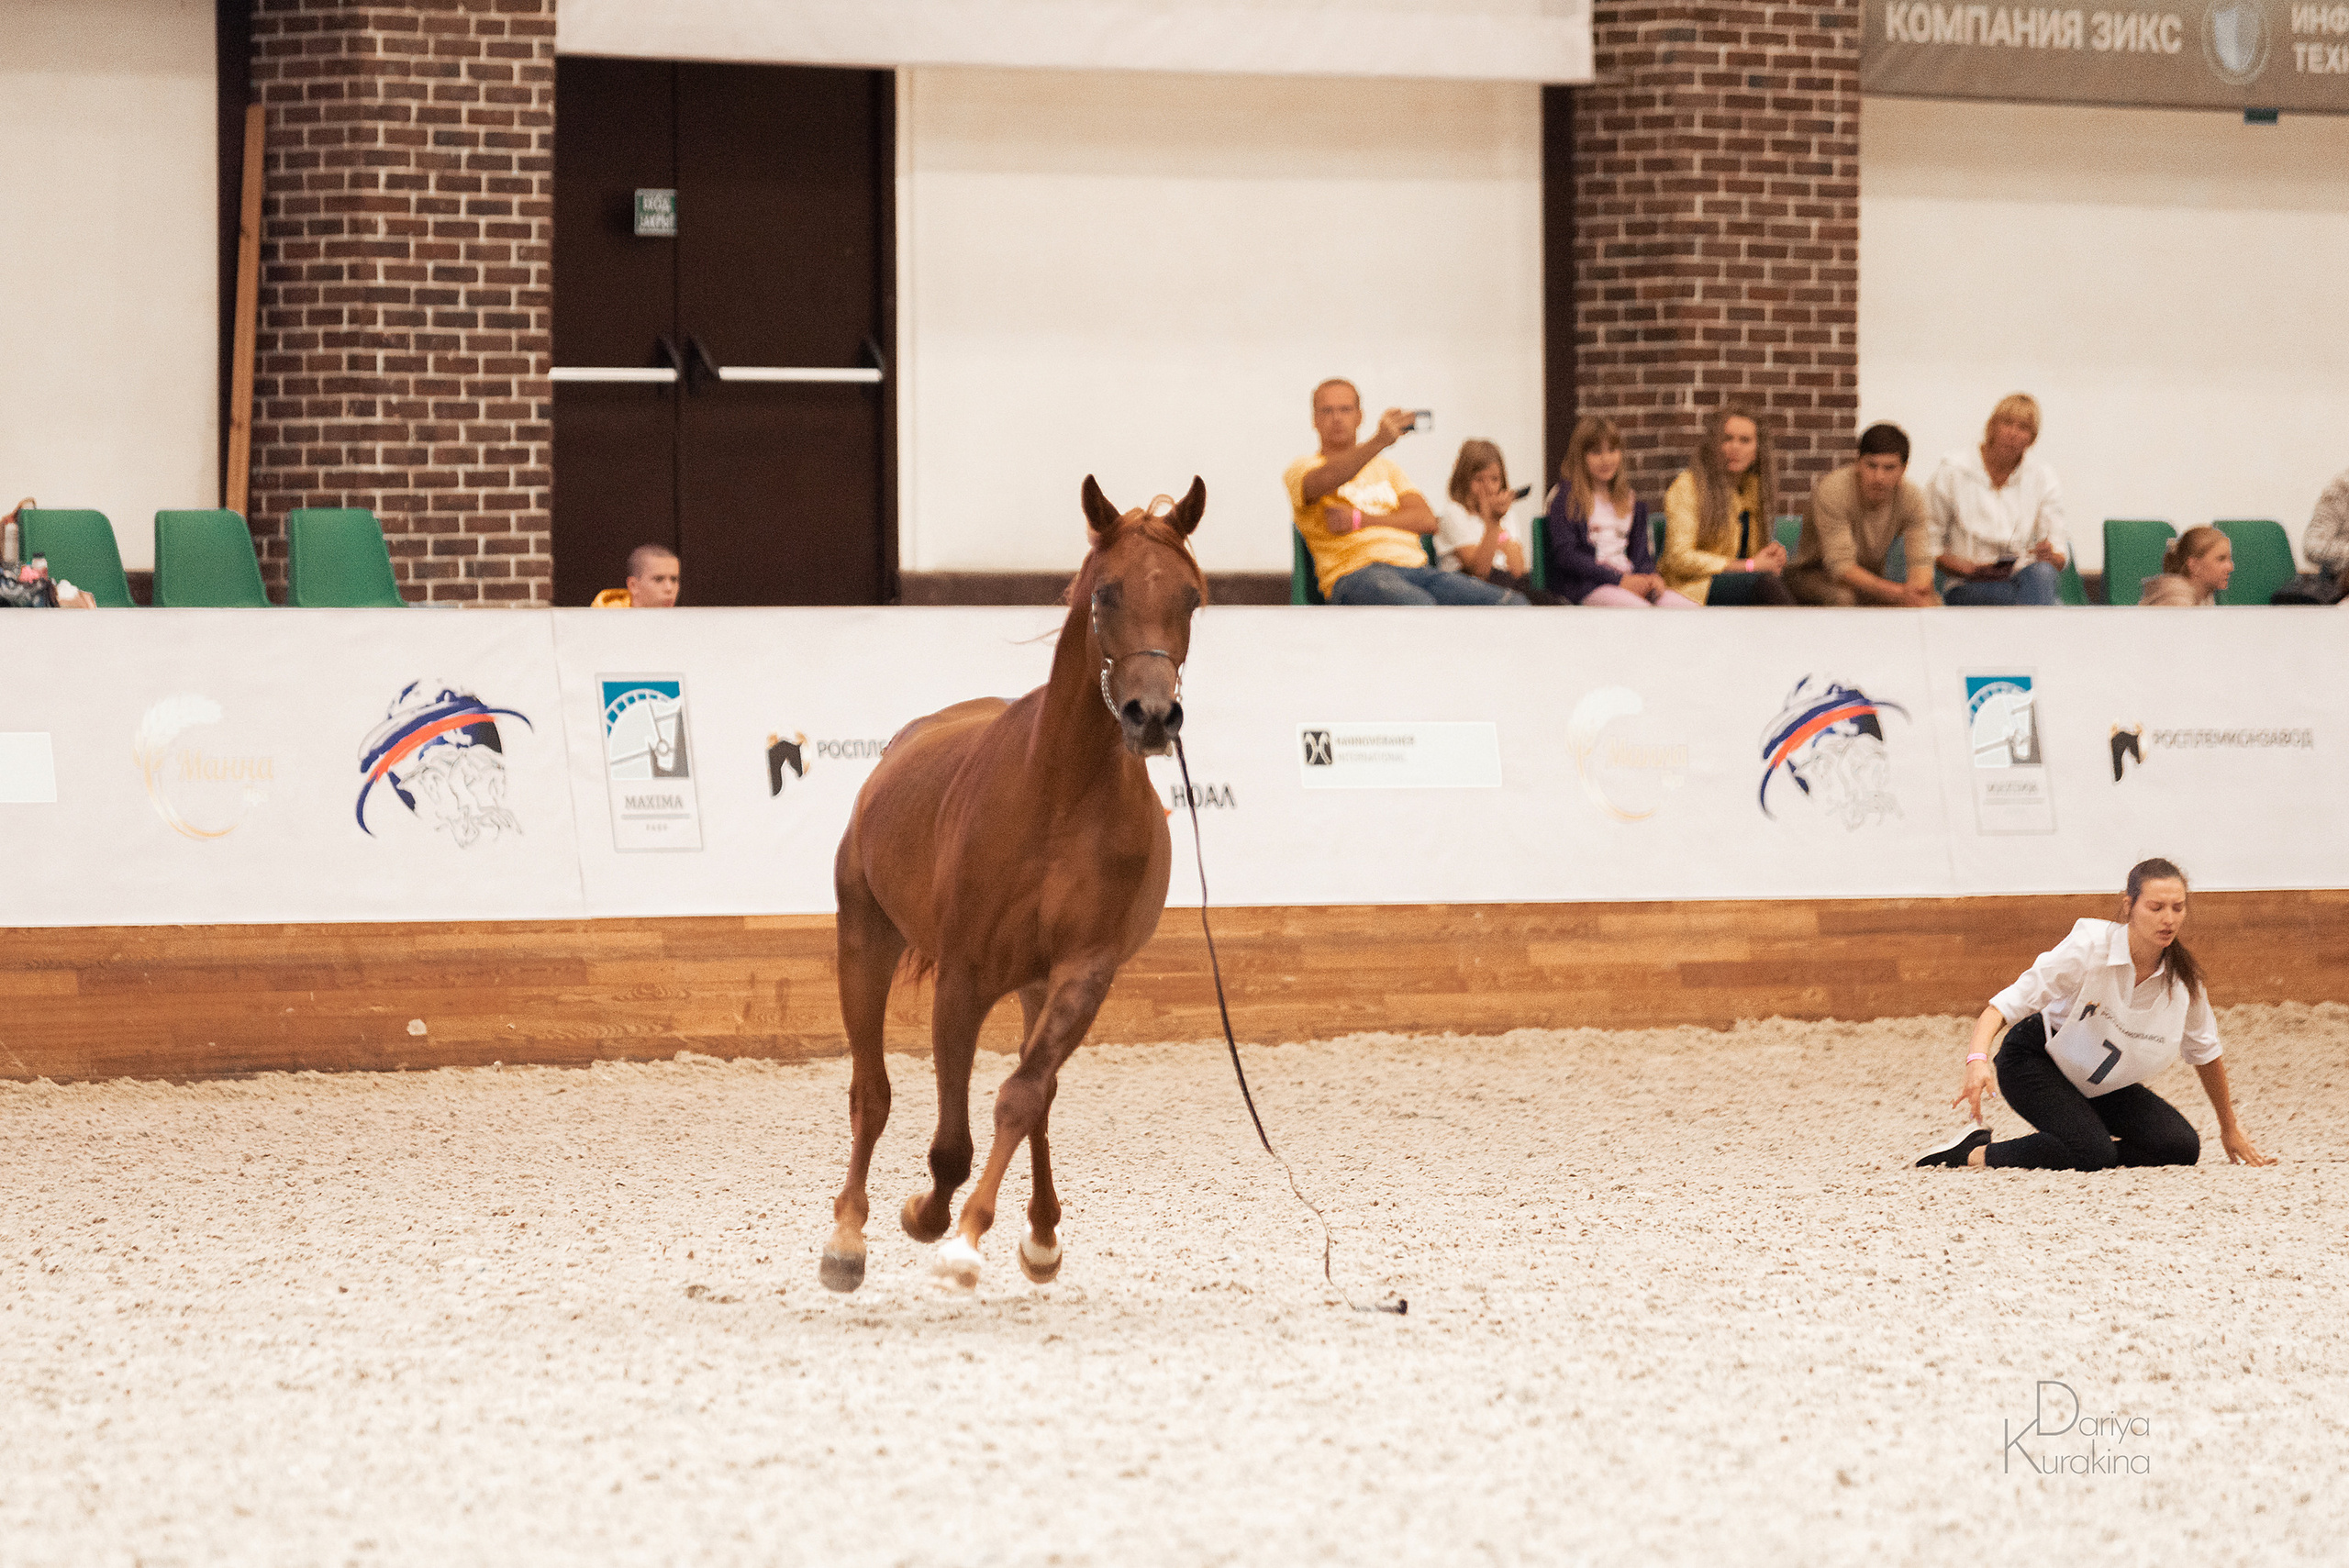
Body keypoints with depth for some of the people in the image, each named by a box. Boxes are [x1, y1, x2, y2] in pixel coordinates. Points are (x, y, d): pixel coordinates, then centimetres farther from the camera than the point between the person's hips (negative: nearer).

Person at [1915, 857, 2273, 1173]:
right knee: (2093, 1152, -30)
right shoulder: (2091, 946, -27)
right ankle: (1975, 1153, -11)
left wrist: (2230, 1131, 16)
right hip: (2035, 1061, -5)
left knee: (2183, 1148, -14)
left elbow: (2205, 1053, 5)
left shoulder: (2182, 979, -14)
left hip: (2101, 1087, 5)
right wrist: (1978, 1059, -46)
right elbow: (2007, 1003, -27)